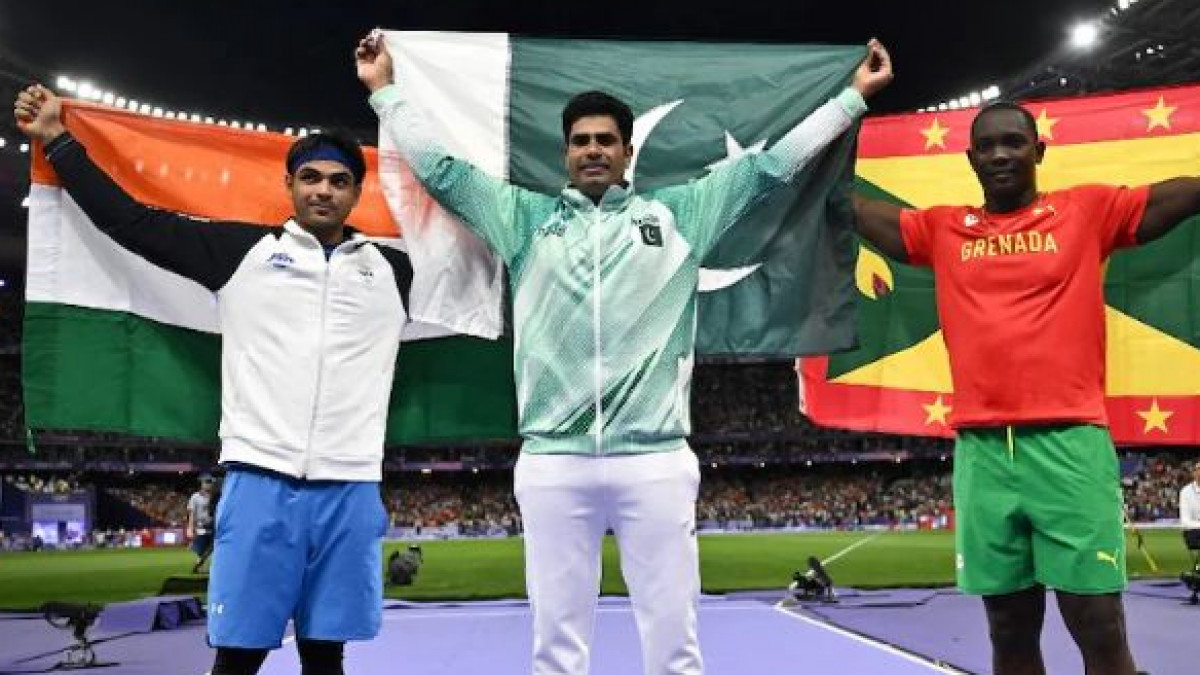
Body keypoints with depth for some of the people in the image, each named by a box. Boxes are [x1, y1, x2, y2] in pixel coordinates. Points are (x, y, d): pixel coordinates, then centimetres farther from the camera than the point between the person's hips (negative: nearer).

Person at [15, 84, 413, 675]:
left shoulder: (392, 270, 13)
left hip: (350, 490, 2)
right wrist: (56, 140, 16)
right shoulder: (243, 249, 9)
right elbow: (133, 221, 13)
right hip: (260, 479, -1)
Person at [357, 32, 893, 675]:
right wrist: (385, 90, 18)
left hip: (655, 462, 0)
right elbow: (440, 169, 17)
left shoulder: (676, 213, 11)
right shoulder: (527, 217, 13)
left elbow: (768, 165, 13)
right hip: (552, 464, 1)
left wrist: (854, 94, 15)